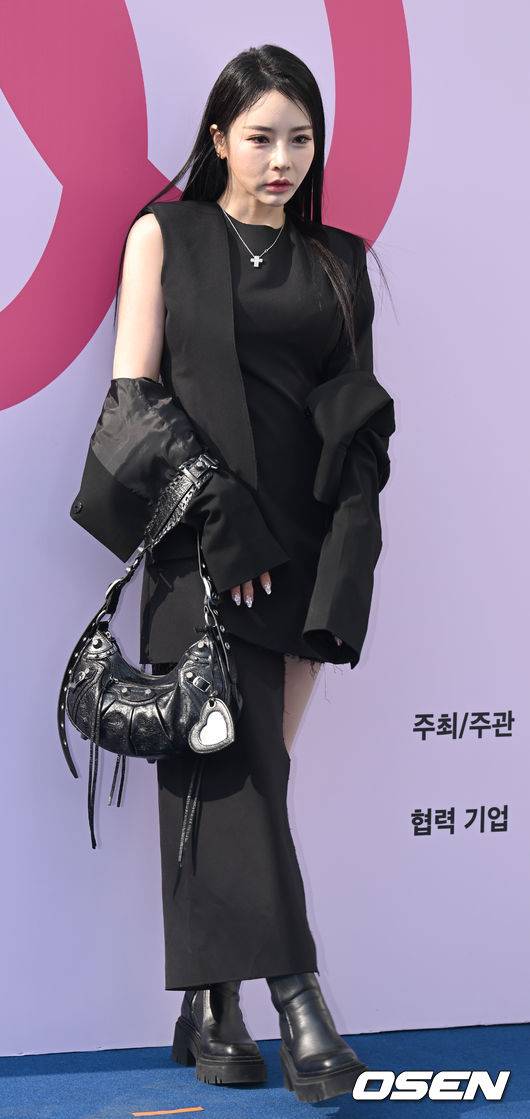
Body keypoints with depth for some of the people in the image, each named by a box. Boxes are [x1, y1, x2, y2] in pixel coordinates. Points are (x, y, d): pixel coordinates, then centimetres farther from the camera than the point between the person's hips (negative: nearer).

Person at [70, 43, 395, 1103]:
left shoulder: (336, 260, 17)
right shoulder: (164, 235, 8)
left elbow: (362, 409, 13)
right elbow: (135, 394, 0)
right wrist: (222, 516, -11)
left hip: (308, 539, 3)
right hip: (200, 534, -3)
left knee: (258, 762, 0)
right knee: (227, 758, -12)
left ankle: (210, 1003, 4)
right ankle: (294, 997, -14)